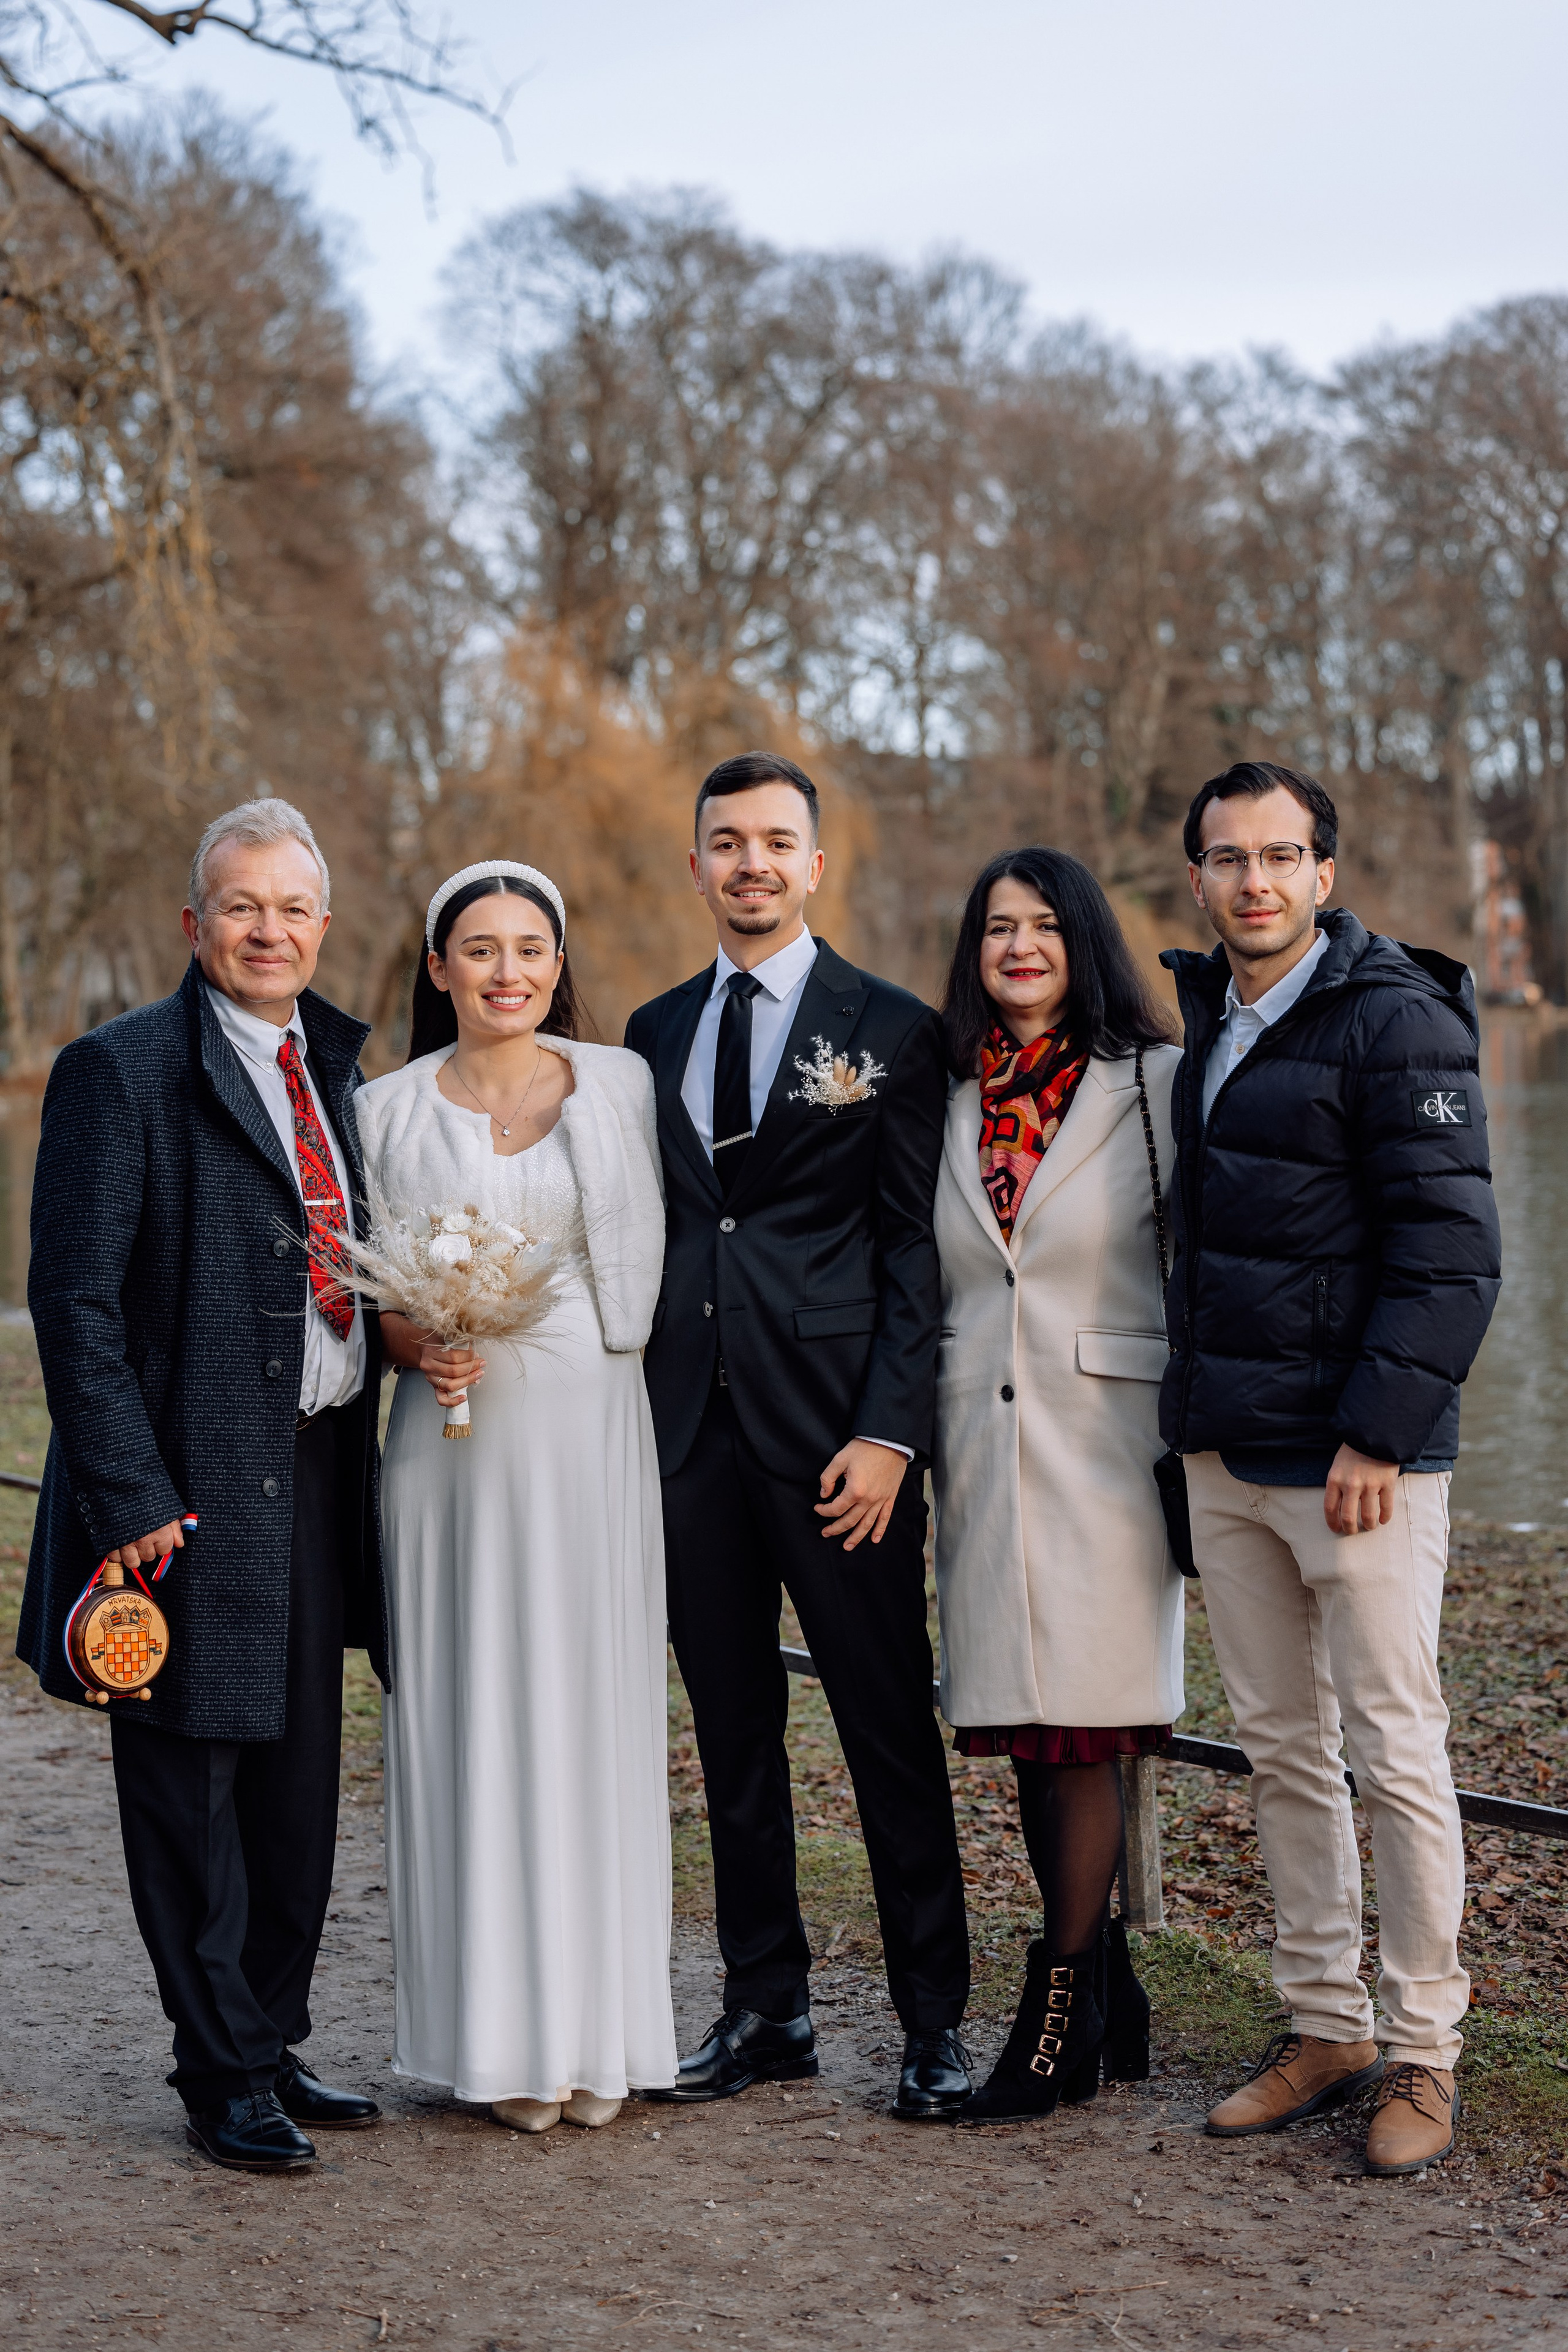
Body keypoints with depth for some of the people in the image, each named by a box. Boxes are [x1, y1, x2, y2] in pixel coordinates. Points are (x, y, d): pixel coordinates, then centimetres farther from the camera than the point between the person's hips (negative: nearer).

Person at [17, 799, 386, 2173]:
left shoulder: (335, 1069, 13)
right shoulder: (122, 1072, -8)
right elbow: (77, 1299, -12)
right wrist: (129, 1494, -18)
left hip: (319, 1478, 7)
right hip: (196, 1482, -7)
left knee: (299, 1778, 14)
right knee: (192, 1785, 3)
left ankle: (273, 2044, 28)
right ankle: (227, 2075, 16)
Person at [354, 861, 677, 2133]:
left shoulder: (621, 1084, 7)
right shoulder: (387, 1109, 6)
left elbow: (656, 1255, 10)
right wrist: (414, 1344, -10)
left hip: (591, 1428, 0)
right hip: (454, 1428, 0)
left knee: (593, 1711, 2)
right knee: (466, 1715, 0)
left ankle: (598, 2029, 12)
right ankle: (502, 2035, 9)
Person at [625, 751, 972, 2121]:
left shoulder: (892, 1030, 0)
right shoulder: (657, 1033, 14)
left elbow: (917, 1249, -4)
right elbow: (646, 1232, 16)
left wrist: (890, 1432, -12)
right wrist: (634, 1414, 8)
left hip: (838, 1432, -4)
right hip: (690, 1427, 5)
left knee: (892, 1729, 1)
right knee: (733, 1732, 10)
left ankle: (935, 2020, 11)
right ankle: (766, 2007, 21)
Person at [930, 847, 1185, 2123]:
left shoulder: (1155, 1084, -1)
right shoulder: (953, 1099, 11)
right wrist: (917, 1435, 12)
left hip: (1106, 1435, -4)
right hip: (982, 1447, 5)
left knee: (1083, 1728, -5)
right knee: (1028, 1737, 8)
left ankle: (1058, 2020, 5)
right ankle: (1105, 1996, 21)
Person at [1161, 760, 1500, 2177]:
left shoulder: (1397, 1021, -11)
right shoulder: (1205, 1024, 13)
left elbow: (1450, 1252, -15)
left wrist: (1377, 1433, -19)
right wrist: (1193, 1414, 14)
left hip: (1357, 1458, -7)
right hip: (1225, 1456, 7)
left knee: (1394, 1754, 0)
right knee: (1281, 1751, 12)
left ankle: (1423, 2052, 12)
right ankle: (1324, 2026, 23)